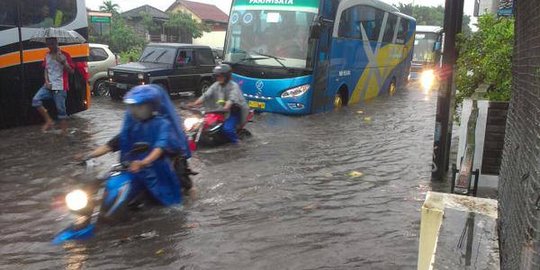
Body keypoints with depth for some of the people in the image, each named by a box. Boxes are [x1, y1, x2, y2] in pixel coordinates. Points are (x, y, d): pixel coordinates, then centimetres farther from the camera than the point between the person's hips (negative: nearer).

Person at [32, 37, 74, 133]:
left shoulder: (64, 55, -4)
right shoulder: (47, 56, 13)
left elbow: (71, 71, -7)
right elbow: (46, 70, 18)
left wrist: (63, 62, -22)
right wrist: (46, 81, 3)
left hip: (60, 87, -5)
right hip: (49, 85, 6)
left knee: (61, 108, -2)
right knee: (36, 100, -12)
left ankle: (64, 131, 8)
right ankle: (49, 121, -1)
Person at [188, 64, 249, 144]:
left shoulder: (233, 86, -15)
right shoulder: (216, 85, 5)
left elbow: (231, 99, -33)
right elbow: (206, 95, -4)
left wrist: (225, 108, -53)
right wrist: (194, 104, -18)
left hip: (235, 111, -7)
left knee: (227, 128, -27)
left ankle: (235, 142, 1)